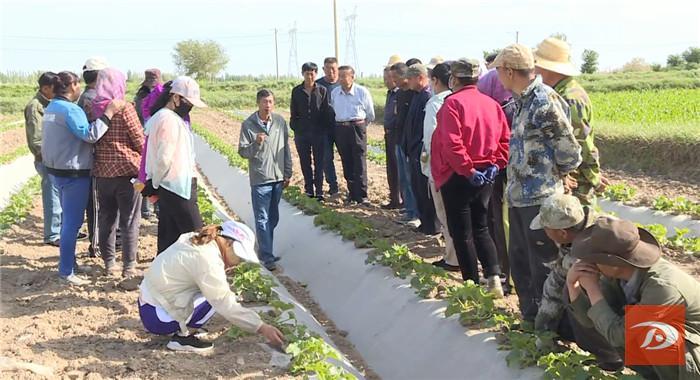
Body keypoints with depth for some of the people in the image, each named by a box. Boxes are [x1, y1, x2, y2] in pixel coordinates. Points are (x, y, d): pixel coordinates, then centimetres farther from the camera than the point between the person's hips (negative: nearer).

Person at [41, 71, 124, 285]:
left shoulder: (51, 108, 11)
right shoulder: (70, 109, -19)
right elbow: (90, 135, -30)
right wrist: (109, 113, -29)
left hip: (56, 169, 10)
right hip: (73, 173, -10)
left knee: (68, 219, 20)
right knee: (72, 222, -4)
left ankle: (67, 261, 30)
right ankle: (66, 271, 0)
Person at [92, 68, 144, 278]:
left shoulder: (94, 108, 1)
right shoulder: (125, 108, -14)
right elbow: (139, 139, -10)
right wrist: (142, 159, 7)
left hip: (102, 171, 5)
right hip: (127, 170, -5)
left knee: (106, 218, 15)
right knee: (130, 221, 4)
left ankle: (109, 263, 22)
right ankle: (129, 267, 7)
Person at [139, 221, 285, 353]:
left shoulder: (195, 241, 5)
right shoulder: (208, 260, -23)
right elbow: (226, 306, -24)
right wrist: (261, 328, -20)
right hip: (156, 317, -9)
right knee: (217, 297, -15)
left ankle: (181, 329, 8)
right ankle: (182, 336, -8)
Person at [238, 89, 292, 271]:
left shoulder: (280, 121, 2)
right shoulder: (248, 124, -8)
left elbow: (286, 149, 8)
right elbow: (242, 151, -6)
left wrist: (288, 173, 8)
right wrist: (256, 143, -24)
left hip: (278, 178, 4)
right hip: (260, 179, -4)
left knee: (273, 219, 13)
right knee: (262, 220, -2)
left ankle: (265, 251, 26)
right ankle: (267, 257, 0)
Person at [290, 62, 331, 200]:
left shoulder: (322, 90, 1)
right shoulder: (296, 91, 4)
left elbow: (326, 111, 3)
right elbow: (293, 113, 8)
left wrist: (324, 128, -2)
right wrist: (294, 127, 2)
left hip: (319, 133, -2)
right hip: (301, 133, 2)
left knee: (319, 163, 0)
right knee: (305, 163, 7)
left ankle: (319, 191, 3)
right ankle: (309, 189, 16)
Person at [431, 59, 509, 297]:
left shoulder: (453, 103, -13)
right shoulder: (491, 104, 7)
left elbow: (452, 143, -23)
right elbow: (504, 138, 4)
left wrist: (467, 169, -17)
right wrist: (496, 164, 1)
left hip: (458, 177, -6)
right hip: (486, 176, 6)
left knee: (461, 233, 4)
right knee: (480, 228, 18)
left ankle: (473, 285, 8)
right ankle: (493, 277, 6)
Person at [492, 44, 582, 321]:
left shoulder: (545, 101, -18)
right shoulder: (522, 101, 11)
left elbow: (569, 152, -16)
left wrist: (554, 177, -1)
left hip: (540, 200, -10)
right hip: (518, 198, 10)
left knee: (542, 267, 2)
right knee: (519, 262, 19)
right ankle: (530, 316, 34)